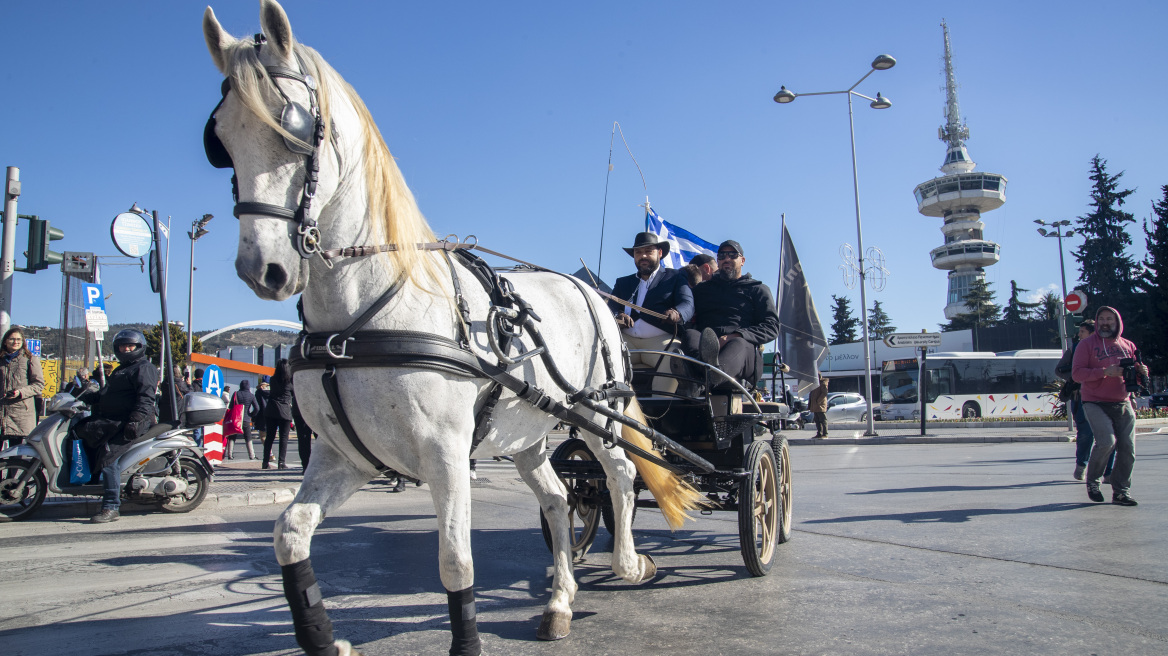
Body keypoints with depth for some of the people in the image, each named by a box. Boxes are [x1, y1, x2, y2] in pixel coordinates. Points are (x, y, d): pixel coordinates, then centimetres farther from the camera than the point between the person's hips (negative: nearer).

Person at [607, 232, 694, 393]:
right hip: (627, 339, 3)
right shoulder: (623, 282, 28)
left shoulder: (675, 277, 19)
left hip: (660, 339, -2)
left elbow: (687, 304, 1)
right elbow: (611, 308, 13)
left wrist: (676, 313, -25)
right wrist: (617, 317, -15)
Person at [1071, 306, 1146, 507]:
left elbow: (1137, 369, 20)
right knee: (1106, 441, -20)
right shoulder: (1087, 344, 1)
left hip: (1123, 404, 4)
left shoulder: (1128, 345, 14)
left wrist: (1141, 371, -5)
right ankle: (1092, 481, 4)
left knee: (1128, 447, -3)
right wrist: (1105, 372, -21)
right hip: (1096, 403, -4)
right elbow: (1076, 373, -8)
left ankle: (1121, 491, 10)